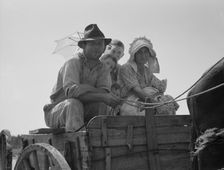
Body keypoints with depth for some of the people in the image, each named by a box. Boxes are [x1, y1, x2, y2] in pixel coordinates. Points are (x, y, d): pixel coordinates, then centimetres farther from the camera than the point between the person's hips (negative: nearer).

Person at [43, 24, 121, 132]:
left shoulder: (102, 69, 2)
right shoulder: (73, 63, -16)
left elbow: (105, 92, -15)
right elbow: (70, 90, -33)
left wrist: (85, 89, -31)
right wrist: (102, 97, -40)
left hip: (83, 114, 5)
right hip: (56, 113, -4)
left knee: (102, 104, -21)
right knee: (74, 103, -35)